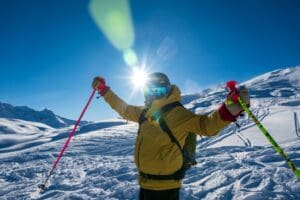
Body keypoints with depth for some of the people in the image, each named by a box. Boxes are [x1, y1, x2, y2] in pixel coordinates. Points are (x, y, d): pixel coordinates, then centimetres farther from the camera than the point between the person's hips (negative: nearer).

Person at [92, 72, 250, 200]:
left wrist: (230, 109, -47)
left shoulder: (177, 114, -17)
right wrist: (103, 89, 21)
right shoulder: (145, 112, 4)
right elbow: (123, 109, 19)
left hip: (164, 186, -7)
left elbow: (206, 125, -28)